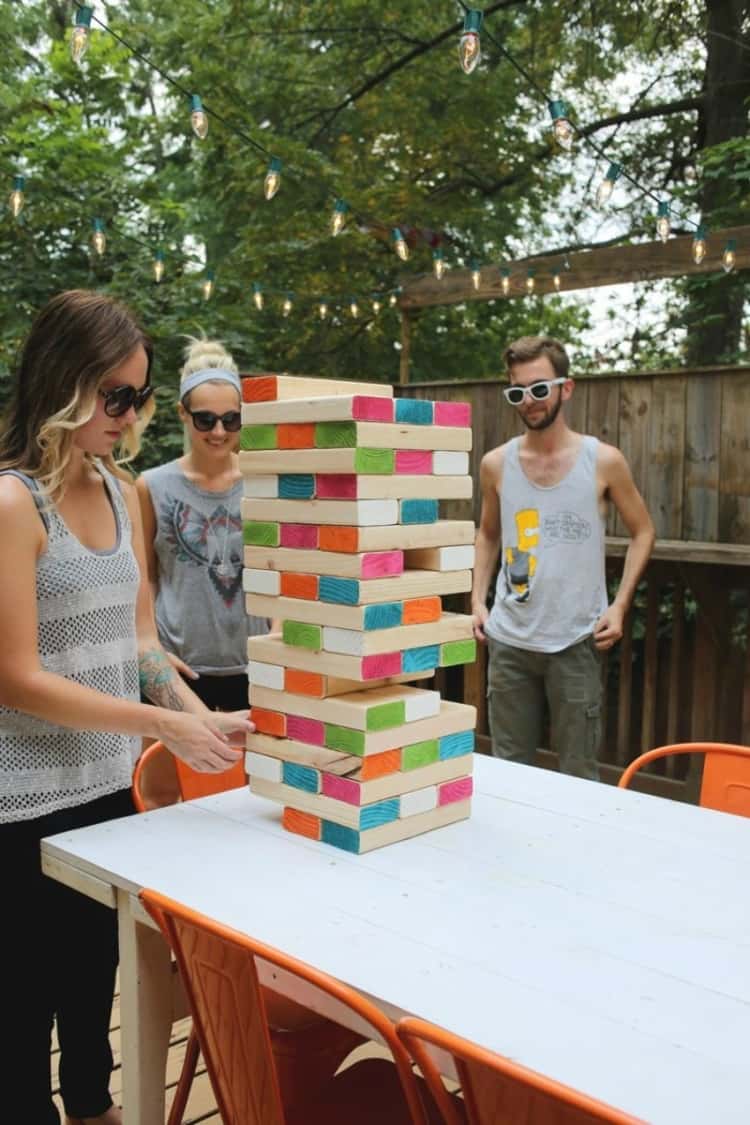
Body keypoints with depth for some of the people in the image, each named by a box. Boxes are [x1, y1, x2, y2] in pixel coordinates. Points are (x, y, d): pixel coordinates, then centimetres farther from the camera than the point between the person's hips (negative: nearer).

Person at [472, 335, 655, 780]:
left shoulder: (604, 461, -5)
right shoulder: (496, 464, 2)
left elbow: (643, 531, 5)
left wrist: (620, 604, -6)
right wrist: (478, 599, 6)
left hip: (576, 641, -2)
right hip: (509, 640, 3)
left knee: (579, 772, 5)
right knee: (508, 769, 13)